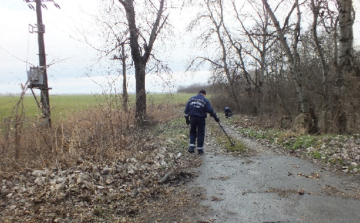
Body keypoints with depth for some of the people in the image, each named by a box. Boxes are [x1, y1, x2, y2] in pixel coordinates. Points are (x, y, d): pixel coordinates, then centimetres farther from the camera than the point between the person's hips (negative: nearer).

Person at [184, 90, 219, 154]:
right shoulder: (205, 100, 0)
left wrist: (187, 118, 13)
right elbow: (210, 110, -8)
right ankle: (200, 149, 10)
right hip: (201, 118, -3)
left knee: (192, 132, 16)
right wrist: (216, 117, 2)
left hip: (192, 118, 3)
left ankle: (191, 147, 5)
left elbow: (186, 109, 8)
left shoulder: (191, 99, 11)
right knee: (201, 134, 7)